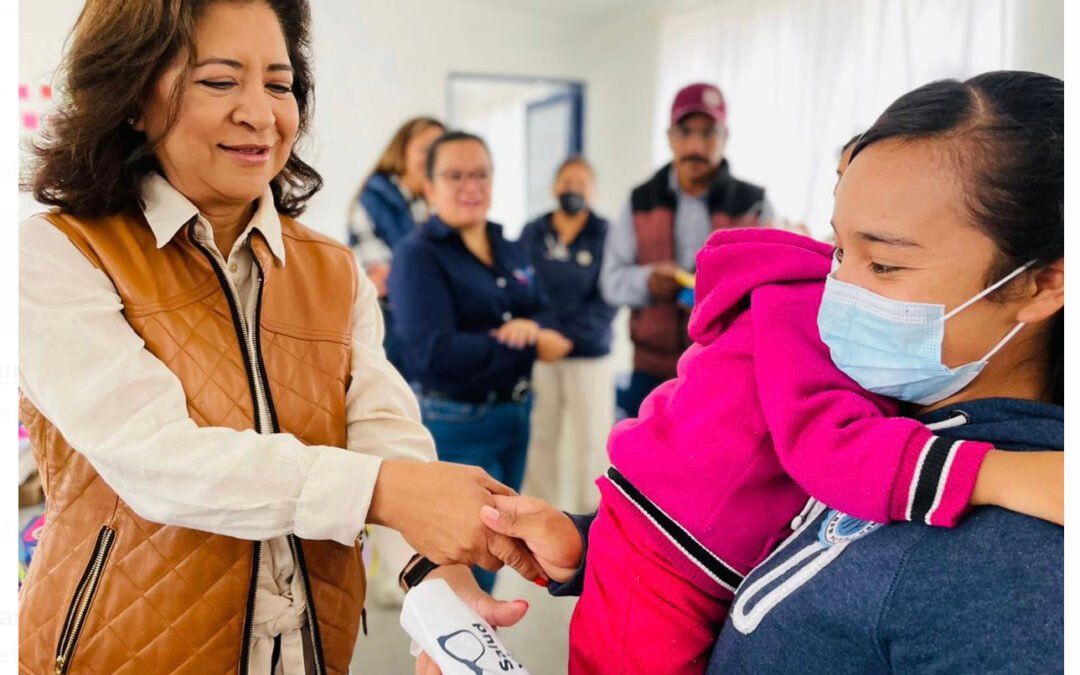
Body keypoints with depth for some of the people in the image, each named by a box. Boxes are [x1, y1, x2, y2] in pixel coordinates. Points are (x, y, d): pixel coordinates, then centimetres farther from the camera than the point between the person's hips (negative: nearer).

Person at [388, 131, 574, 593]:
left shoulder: (510, 251, 9)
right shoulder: (418, 255, -13)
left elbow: (548, 323, 8)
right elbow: (436, 354, -25)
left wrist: (533, 328, -17)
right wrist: (530, 348, -20)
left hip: (515, 416, 7)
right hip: (456, 426, -7)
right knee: (469, 563, 1)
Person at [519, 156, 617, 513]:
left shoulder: (606, 235, -2)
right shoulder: (532, 233, 5)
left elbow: (608, 299, -7)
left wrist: (566, 333, -17)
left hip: (589, 354, -1)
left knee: (592, 439, 3)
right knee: (541, 437, 8)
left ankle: (591, 515, 19)